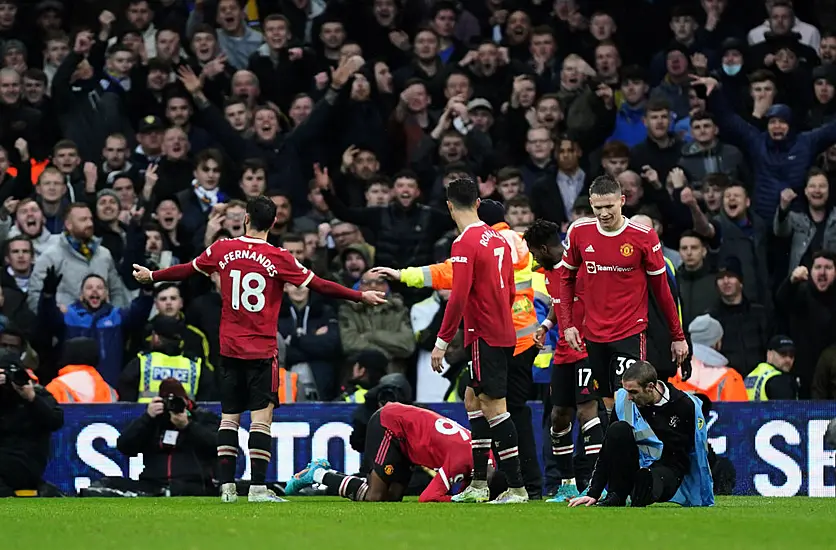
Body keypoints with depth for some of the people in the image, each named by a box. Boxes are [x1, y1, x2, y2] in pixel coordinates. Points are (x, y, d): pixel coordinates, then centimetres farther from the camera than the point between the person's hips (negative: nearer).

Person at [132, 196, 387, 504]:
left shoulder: (222, 250, 2)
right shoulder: (278, 259, -9)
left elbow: (187, 270, 16)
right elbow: (319, 286, -7)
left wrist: (150, 276, 33)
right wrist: (360, 296, 1)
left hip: (229, 348, 4)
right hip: (262, 350, -4)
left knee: (229, 417, 8)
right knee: (262, 417, -4)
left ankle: (226, 486, 5)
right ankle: (258, 488, -10)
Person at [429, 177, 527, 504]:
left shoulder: (465, 243, -14)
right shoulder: (498, 238, 11)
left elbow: (459, 297, -20)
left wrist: (442, 341, -17)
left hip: (485, 336, -9)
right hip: (504, 333, 9)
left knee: (493, 407, -7)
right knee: (473, 400, 16)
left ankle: (517, 488, -9)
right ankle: (479, 485, 18)